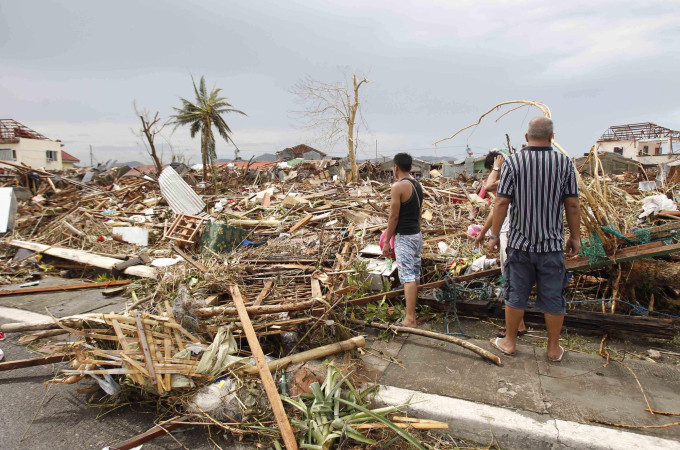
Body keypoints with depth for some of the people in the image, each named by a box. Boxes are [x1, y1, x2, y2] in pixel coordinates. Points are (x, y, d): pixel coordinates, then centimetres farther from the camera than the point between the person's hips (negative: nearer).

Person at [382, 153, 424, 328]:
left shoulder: (398, 186, -15)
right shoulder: (417, 185, 11)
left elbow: (393, 217, -16)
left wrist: (387, 241, -10)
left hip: (404, 237, -9)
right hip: (417, 234, 9)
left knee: (408, 277, -10)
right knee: (415, 274, 16)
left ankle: (410, 319, -9)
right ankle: (412, 310, 30)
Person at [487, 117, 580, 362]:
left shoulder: (513, 162, -6)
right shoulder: (564, 162, -2)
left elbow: (502, 202, -8)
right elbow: (572, 204, 0)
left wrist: (494, 234, 0)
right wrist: (574, 236, 10)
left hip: (520, 242, -1)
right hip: (552, 243, 1)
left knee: (516, 294, 10)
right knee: (553, 297, 11)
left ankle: (510, 342, 23)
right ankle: (554, 349, 24)